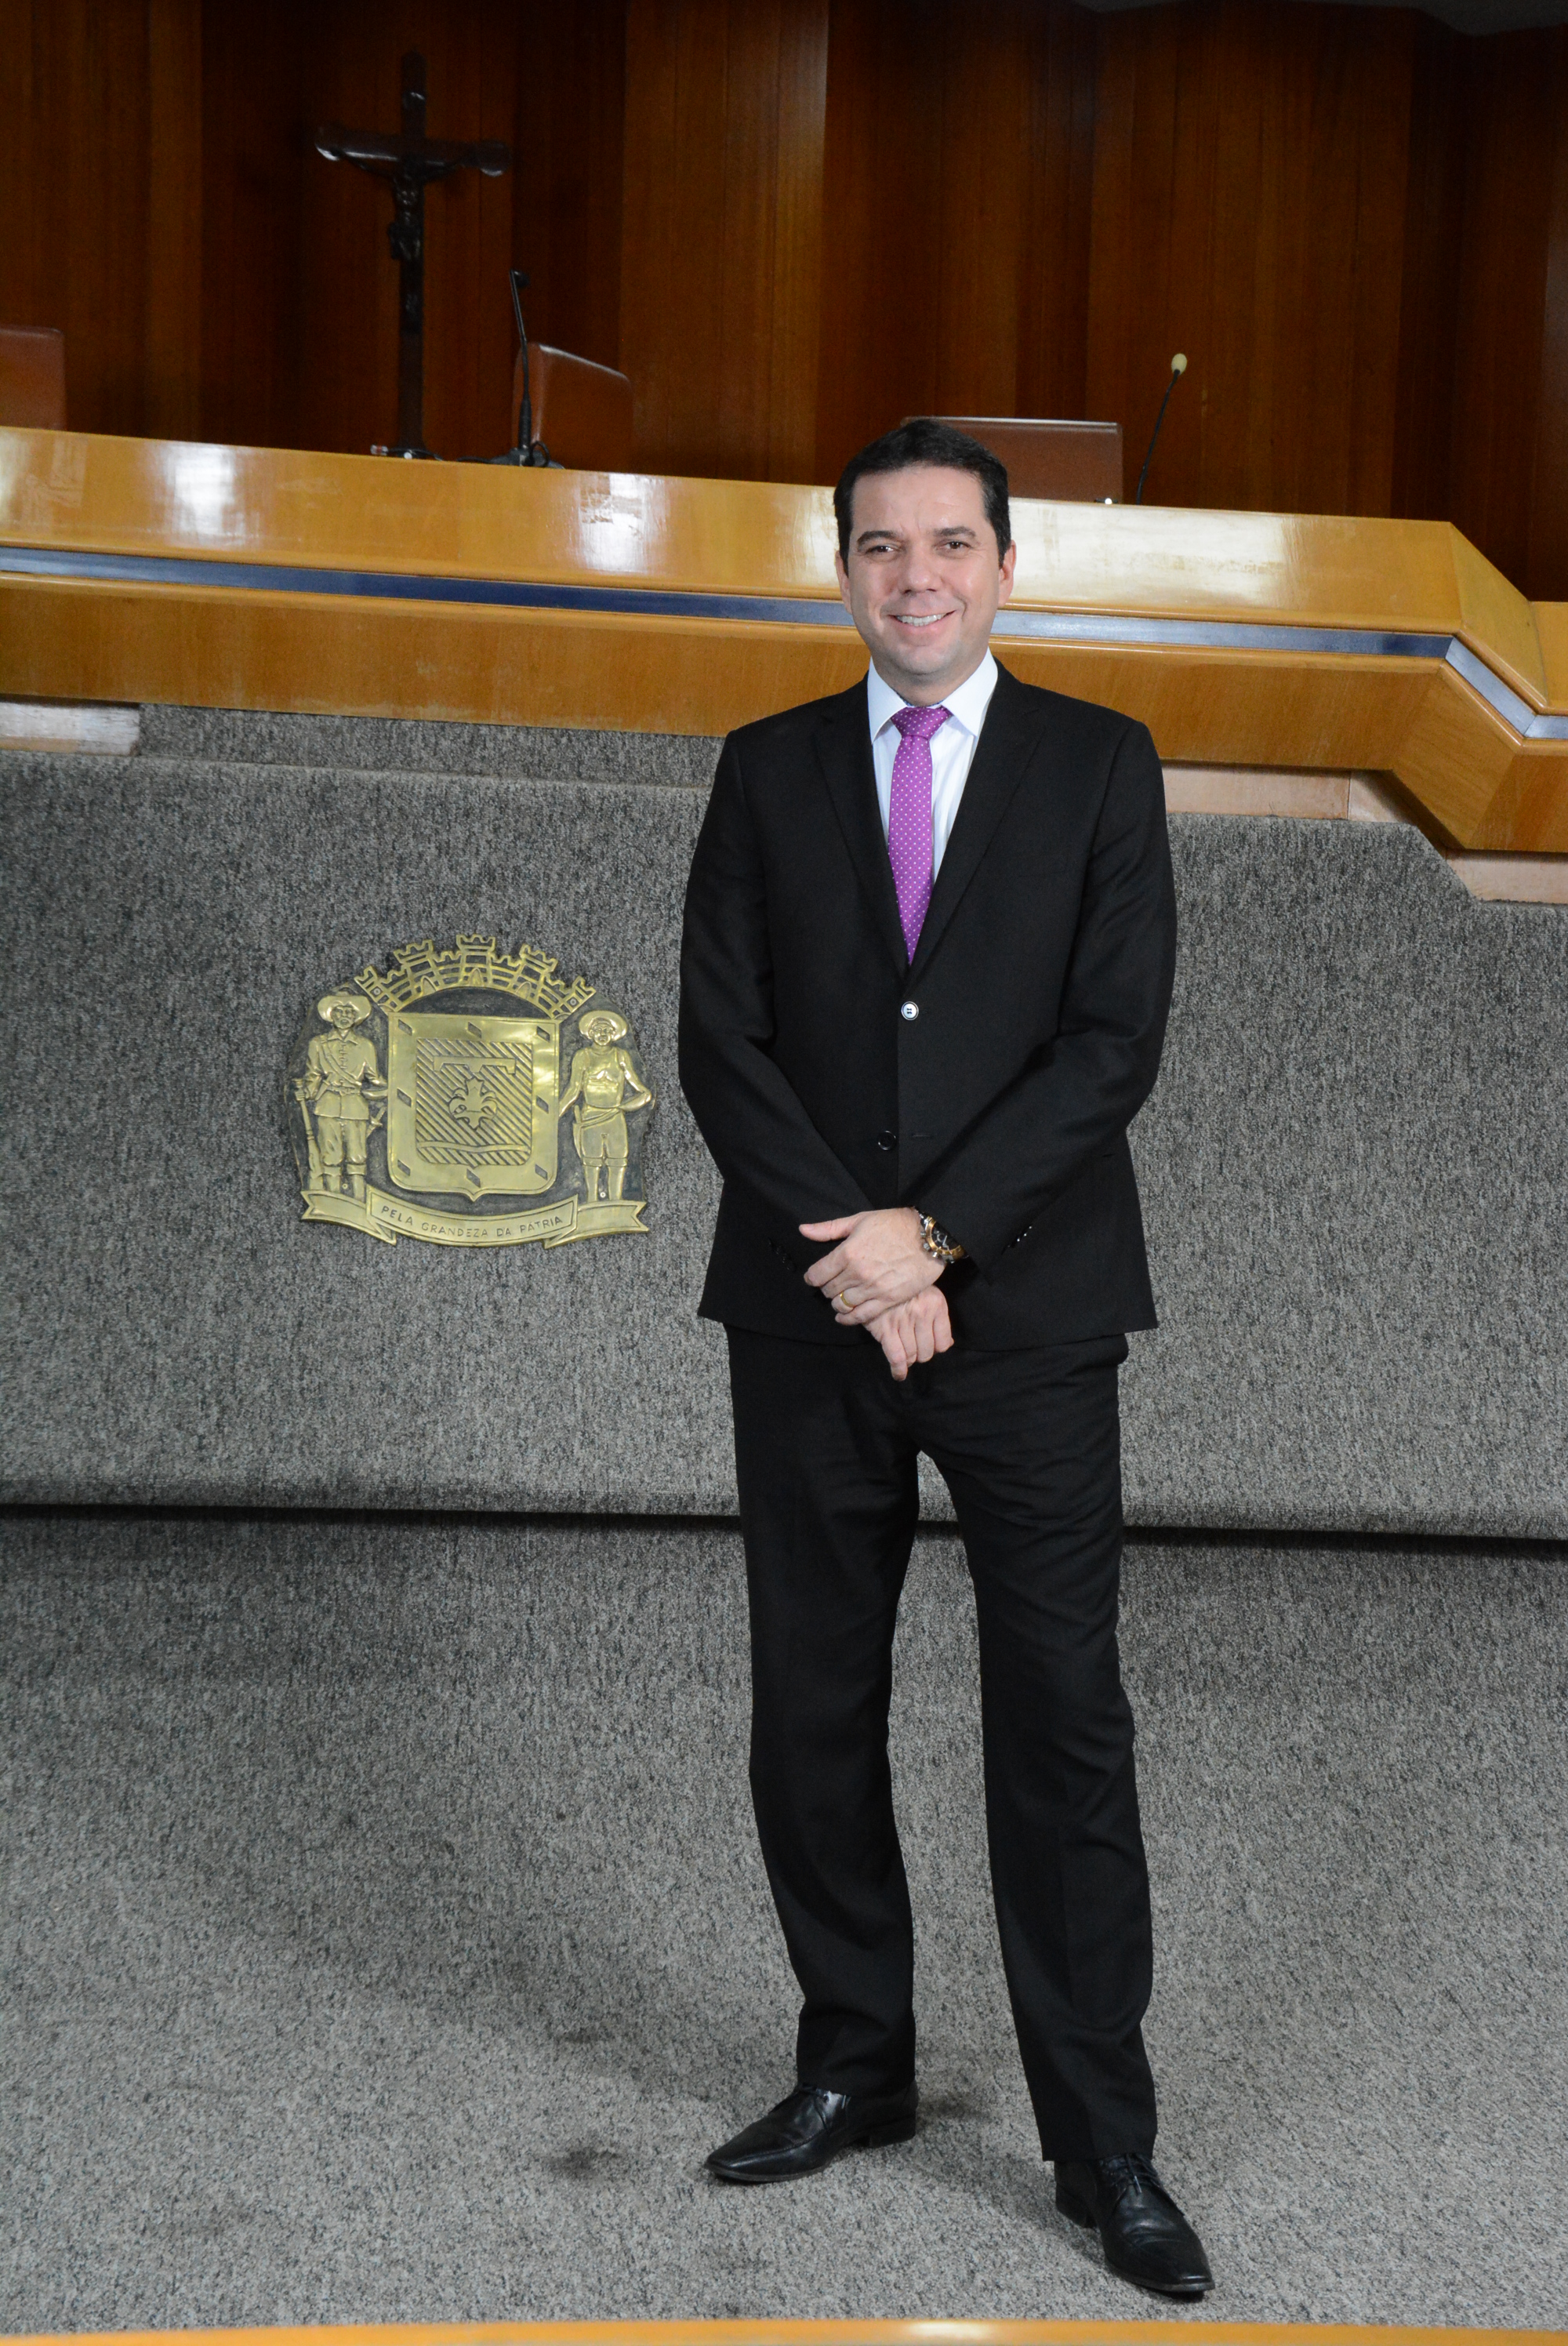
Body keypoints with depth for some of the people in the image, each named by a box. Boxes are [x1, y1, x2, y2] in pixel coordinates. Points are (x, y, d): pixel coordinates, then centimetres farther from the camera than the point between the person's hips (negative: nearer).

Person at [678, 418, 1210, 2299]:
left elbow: (1115, 1037, -6)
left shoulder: (1099, 766, 4)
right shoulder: (770, 771, 9)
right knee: (811, 1712, 9)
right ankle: (853, 2067, 26)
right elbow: (719, 1037, 1)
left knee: (1063, 1721, 0)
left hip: (1026, 1312, -2)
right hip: (808, 1310, 2)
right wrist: (851, 1247, -11)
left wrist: (936, 1231, -14)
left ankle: (1103, 2146, 10)